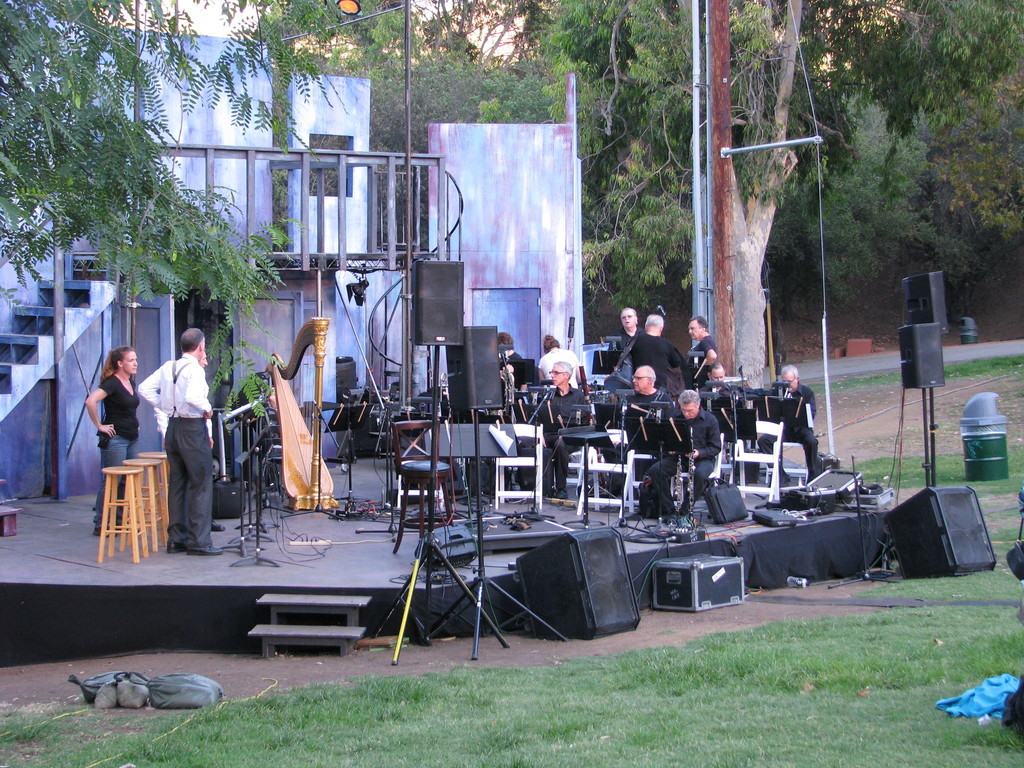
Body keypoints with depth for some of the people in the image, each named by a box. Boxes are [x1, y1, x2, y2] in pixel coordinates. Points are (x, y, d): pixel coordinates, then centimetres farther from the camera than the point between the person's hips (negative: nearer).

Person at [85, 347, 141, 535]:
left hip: (132, 438, 9)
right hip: (114, 439, -9)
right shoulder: (112, 383, -14)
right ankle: (100, 524, 2)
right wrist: (100, 426, -20)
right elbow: (90, 401, -27)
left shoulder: (131, 382, 12)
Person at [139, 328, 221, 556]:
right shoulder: (195, 369, -14)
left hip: (172, 426, 8)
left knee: (177, 483, 13)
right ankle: (198, 541, -4)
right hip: (193, 428, -8)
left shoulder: (168, 367, 8)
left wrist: (164, 406, 11)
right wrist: (207, 409, -12)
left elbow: (144, 389, 9)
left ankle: (176, 539, 16)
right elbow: (193, 397, -29)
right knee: (201, 484, -3)